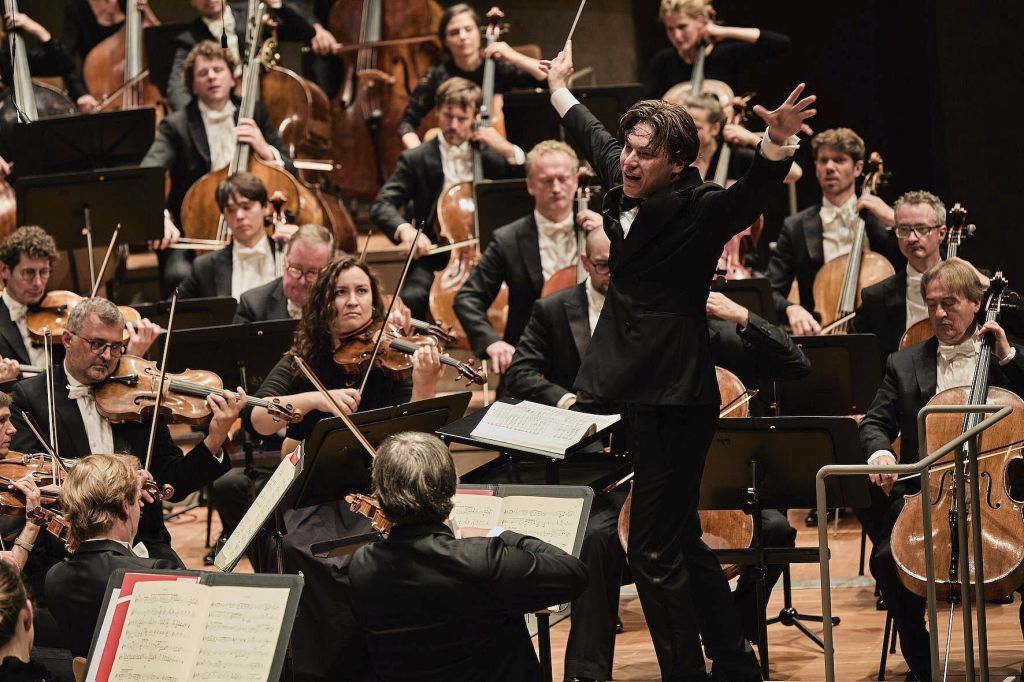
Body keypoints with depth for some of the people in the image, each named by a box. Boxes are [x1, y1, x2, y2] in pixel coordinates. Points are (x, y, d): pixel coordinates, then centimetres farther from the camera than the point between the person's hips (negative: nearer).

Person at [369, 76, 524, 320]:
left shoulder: (492, 155, 10)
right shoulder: (416, 160, 4)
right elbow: (380, 207, -5)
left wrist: (509, 151, -7)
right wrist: (404, 229, -26)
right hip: (434, 256, -1)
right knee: (412, 297, -31)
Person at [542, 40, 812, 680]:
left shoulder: (698, 210, -14)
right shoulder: (624, 189, 8)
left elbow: (750, 195, -33)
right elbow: (596, 141, 28)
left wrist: (776, 146, -53)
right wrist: (561, 90, 45)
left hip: (676, 402, -9)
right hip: (629, 392, 9)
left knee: (656, 549, -9)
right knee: (680, 539, 17)